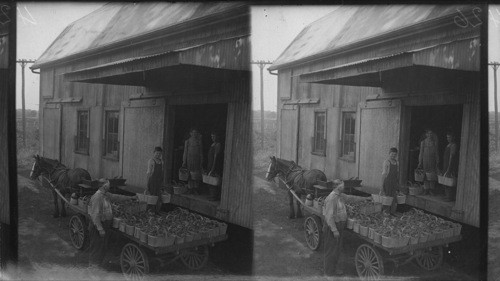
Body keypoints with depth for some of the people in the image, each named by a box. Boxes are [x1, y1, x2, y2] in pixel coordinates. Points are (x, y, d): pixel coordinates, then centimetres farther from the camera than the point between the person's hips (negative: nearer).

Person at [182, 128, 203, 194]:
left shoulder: (199, 141, 5)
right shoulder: (187, 141, 4)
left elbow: (201, 152, 6)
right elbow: (185, 152, 4)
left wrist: (201, 161, 1)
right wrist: (184, 161, 2)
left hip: (197, 160, 1)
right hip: (189, 159, -1)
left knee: (197, 176, -1)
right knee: (190, 175, 0)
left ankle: (195, 189, 7)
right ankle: (190, 188, 8)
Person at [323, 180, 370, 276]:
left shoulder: (340, 195, 6)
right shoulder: (332, 198, -23)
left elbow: (350, 198, 25)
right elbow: (329, 216, -24)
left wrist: (364, 198, 29)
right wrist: (334, 230, -23)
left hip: (339, 226, 9)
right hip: (332, 226, -9)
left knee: (339, 248, 16)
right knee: (331, 249, 2)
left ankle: (337, 268, 30)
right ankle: (329, 272, 15)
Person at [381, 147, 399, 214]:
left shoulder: (397, 163, 13)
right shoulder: (386, 162, -5)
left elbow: (397, 173, 17)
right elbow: (384, 173, -9)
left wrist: (398, 183, 15)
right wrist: (383, 182, -13)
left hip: (394, 181, 6)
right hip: (387, 181, -6)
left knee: (394, 197, 4)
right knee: (387, 196, -4)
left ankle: (393, 211, 11)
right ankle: (386, 211, 3)